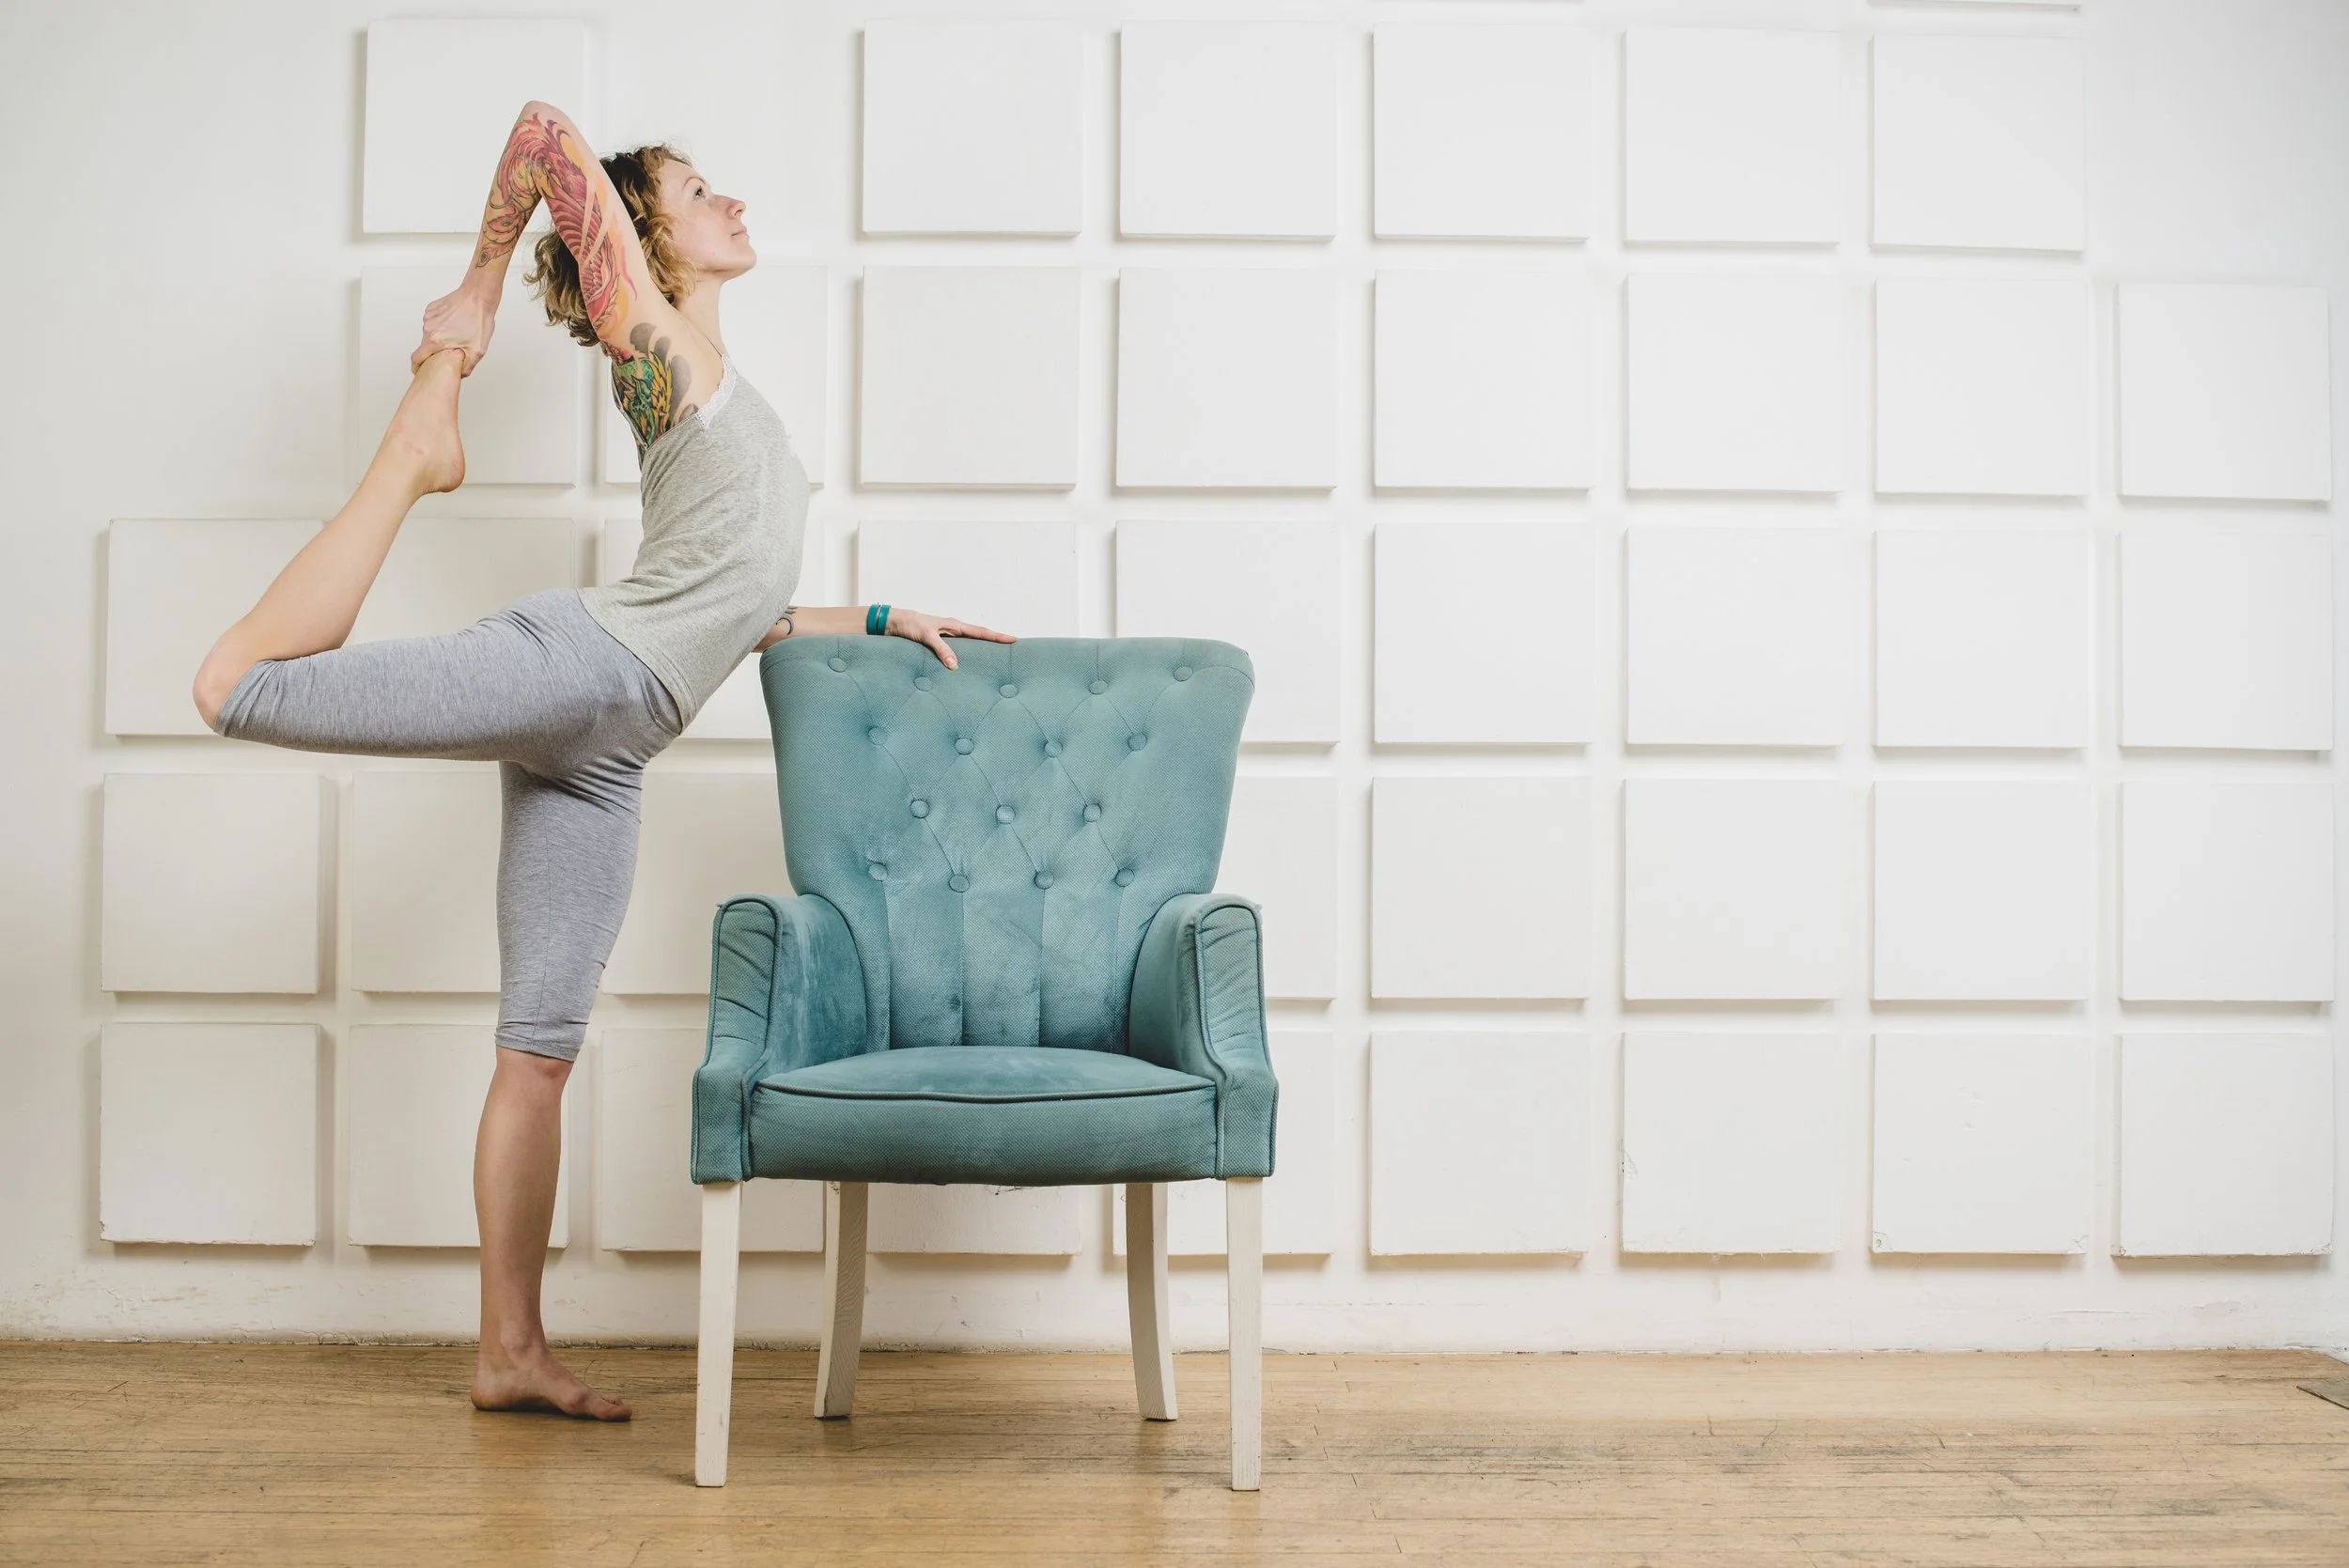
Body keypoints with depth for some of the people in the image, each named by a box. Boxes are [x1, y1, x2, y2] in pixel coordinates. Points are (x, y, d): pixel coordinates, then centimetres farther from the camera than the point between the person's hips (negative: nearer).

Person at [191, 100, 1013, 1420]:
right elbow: (547, 128, -1)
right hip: (580, 663, -7)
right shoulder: (657, 335, 7)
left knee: (544, 1049, 5)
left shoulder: (720, 400, 30)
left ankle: (512, 1352, 8)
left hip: (603, 758, 7)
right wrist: (480, 289, 8)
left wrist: (876, 621, 28)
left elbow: (737, 615, 30)